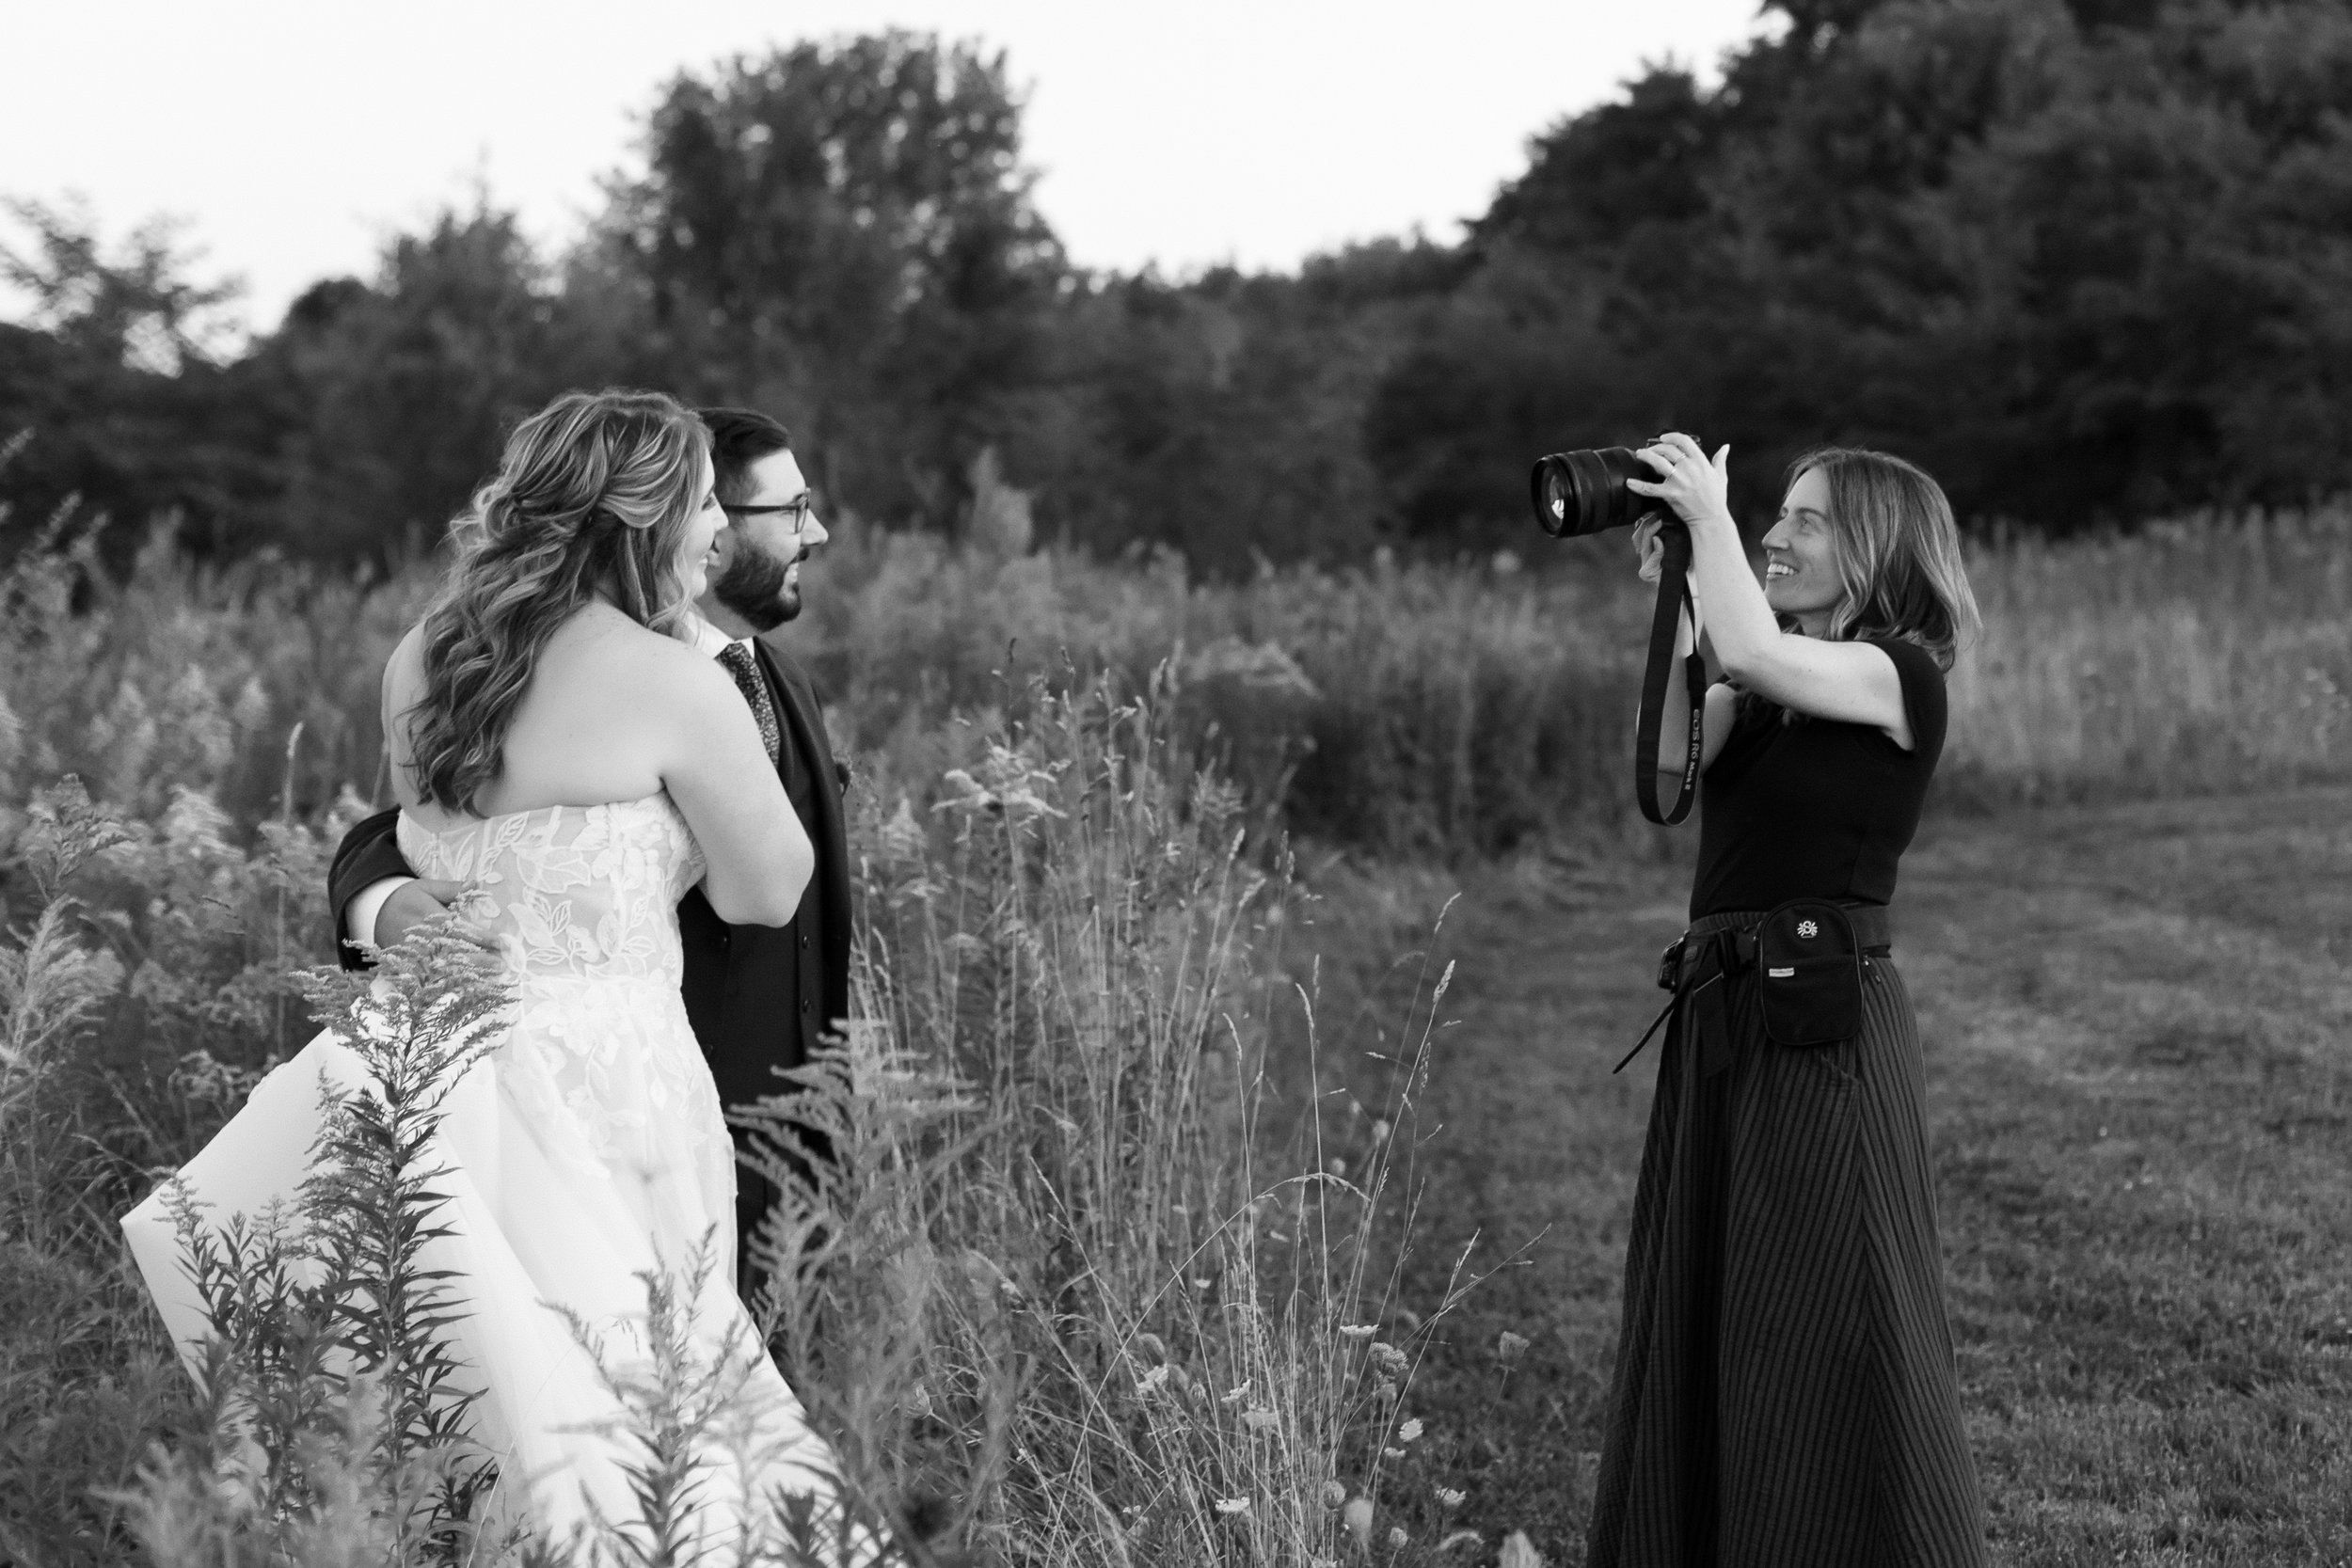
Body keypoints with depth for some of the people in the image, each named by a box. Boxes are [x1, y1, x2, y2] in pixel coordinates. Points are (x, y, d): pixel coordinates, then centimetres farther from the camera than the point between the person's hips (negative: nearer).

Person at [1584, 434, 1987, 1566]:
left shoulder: (1902, 677, -7)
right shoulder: (1761, 691, 15)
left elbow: (1757, 657, -24)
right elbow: (1669, 755, -2)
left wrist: (1708, 517, -13)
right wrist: (1673, 597, -4)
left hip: (1826, 1029, -8)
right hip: (1721, 1023, 8)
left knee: (1827, 1335, -4)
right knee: (1699, 1323, 12)